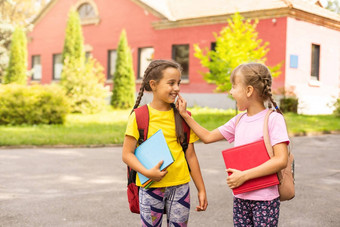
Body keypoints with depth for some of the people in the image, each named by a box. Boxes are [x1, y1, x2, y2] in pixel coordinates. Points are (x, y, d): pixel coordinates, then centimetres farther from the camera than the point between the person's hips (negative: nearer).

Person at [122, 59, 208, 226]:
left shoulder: (182, 117, 6)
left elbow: (190, 155, 9)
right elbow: (127, 154, -7)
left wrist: (201, 190, 9)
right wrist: (147, 172, -22)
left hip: (180, 187, 3)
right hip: (151, 187, -2)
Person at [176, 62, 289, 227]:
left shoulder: (273, 119, -12)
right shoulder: (239, 120, 8)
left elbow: (281, 160, -19)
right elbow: (208, 137, 18)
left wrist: (244, 175, -20)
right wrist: (185, 115, 15)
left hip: (265, 200, -6)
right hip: (240, 197, 6)